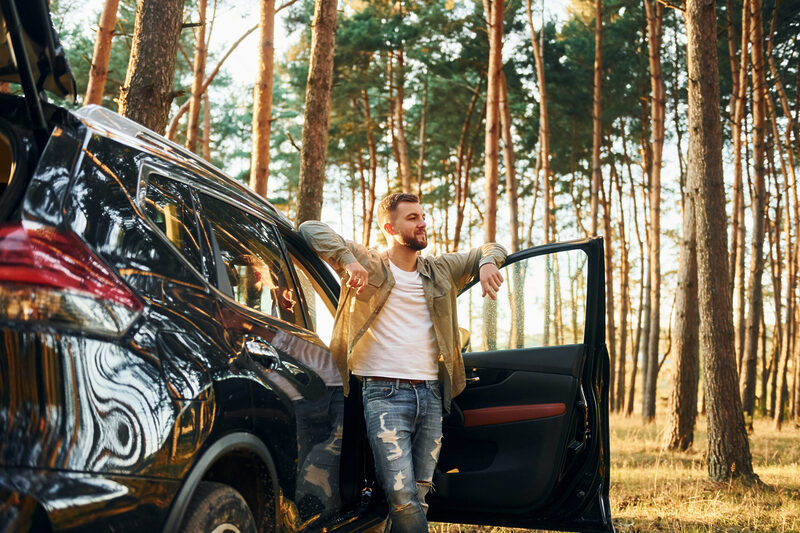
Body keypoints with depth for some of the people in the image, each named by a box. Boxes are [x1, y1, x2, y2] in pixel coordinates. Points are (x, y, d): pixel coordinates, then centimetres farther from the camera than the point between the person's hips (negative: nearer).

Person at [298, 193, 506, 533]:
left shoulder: (439, 271, 16)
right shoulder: (369, 265, 3)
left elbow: (491, 248, 26)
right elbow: (310, 229, -3)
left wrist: (488, 264, 3)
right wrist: (347, 259, -18)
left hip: (430, 394, 5)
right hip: (385, 394, -5)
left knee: (420, 497, 6)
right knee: (403, 501, -15)